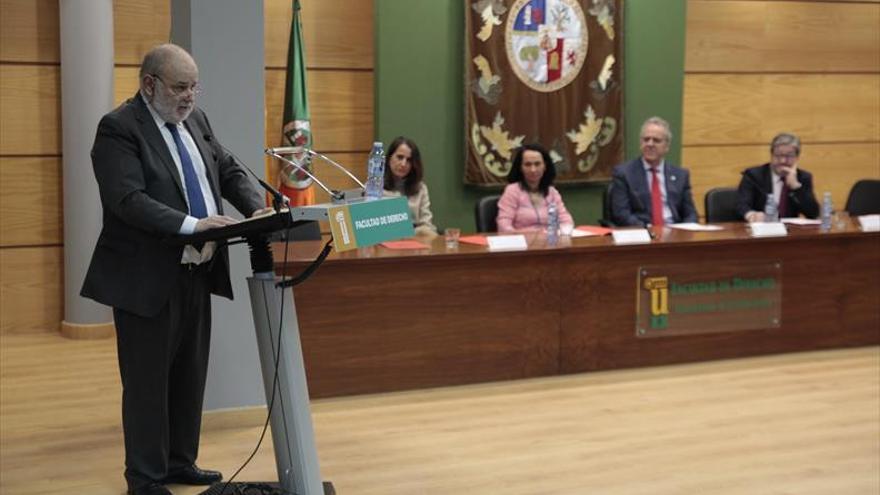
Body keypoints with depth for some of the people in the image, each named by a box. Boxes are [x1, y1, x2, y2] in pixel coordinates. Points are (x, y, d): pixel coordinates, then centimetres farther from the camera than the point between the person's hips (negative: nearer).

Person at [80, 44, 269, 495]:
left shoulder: (194, 120, 10)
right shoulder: (118, 128, -14)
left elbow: (229, 171, 14)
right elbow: (127, 200, -24)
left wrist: (258, 208, -5)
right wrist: (193, 224, -31)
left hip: (196, 272, 8)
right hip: (148, 279, -7)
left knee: (190, 373, 15)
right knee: (148, 379, 2)